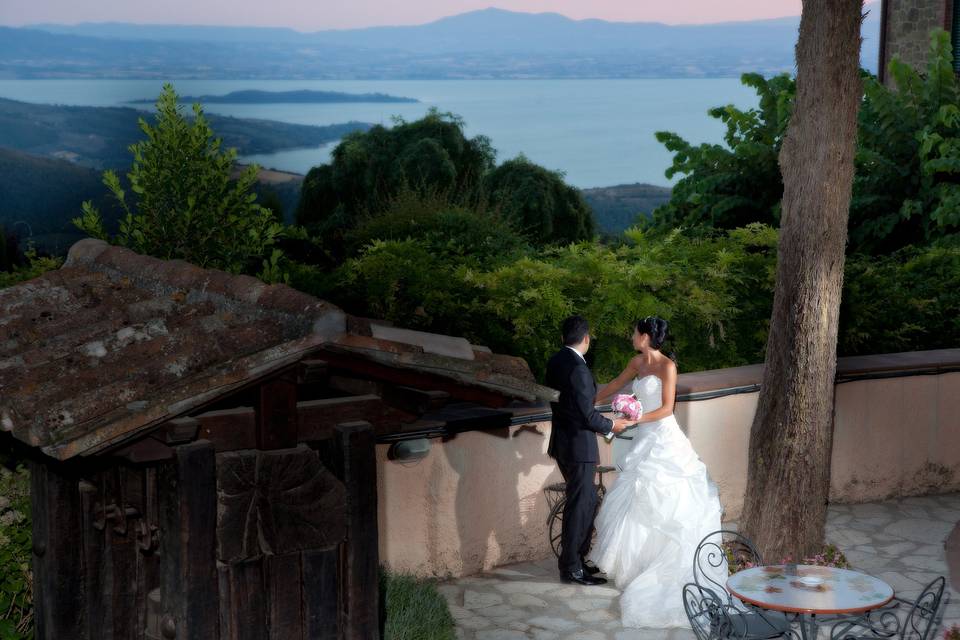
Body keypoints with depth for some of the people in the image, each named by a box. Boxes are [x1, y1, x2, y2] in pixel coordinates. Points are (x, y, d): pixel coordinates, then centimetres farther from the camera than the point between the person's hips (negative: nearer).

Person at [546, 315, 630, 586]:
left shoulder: (555, 361, 6)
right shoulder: (578, 368, -22)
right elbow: (588, 416, -21)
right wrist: (611, 425, -4)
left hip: (562, 441, 9)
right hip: (578, 445, -9)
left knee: (588, 500, 19)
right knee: (579, 506, 1)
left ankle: (577, 557, 27)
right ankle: (571, 568, 9)